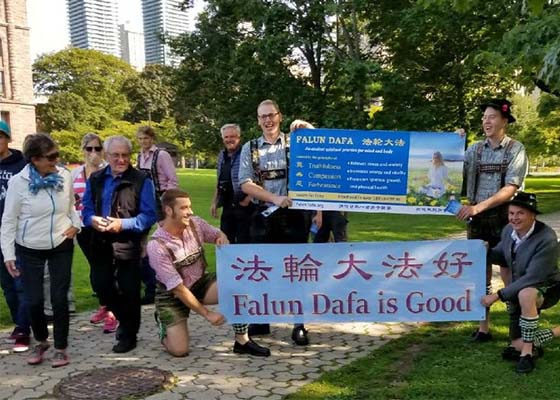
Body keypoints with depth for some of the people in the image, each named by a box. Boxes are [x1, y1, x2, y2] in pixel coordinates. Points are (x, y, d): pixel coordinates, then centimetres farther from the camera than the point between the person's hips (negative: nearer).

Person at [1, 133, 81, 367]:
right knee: (34, 300, 4)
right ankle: (41, 341, 30)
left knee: (59, 298, 1)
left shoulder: (64, 175, -7)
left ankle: (61, 348, 17)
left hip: (61, 246, 1)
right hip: (30, 250, -1)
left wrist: (76, 224, -7)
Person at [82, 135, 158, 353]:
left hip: (129, 245, -5)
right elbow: (87, 208, 11)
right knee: (101, 285, 12)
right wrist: (92, 219, -12)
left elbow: (149, 216, -11)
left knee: (129, 291, 3)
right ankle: (124, 319, 37)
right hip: (102, 243, 5)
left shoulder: (141, 181, -8)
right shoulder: (95, 179, 8)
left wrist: (123, 224, -22)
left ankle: (128, 335, 21)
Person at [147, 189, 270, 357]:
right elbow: (178, 289, -24)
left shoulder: (195, 223, -12)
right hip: (172, 296, -4)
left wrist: (222, 238, -18)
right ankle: (163, 324, 19)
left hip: (200, 283, 4)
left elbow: (217, 234, 9)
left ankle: (242, 341, -11)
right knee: (179, 350, -14)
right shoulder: (157, 246, -26)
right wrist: (207, 313, -23)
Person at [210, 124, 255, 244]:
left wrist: (249, 198, -15)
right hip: (227, 207, 7)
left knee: (244, 242, -2)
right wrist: (214, 202, 16)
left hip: (243, 206, -7)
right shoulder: (222, 156, 13)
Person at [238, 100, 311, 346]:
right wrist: (275, 199, -14)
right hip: (264, 216, 2)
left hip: (294, 215, -2)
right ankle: (260, 320, 23)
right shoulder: (250, 148, 7)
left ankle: (299, 325, 10)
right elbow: (246, 184, -2)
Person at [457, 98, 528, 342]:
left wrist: (479, 206, -22)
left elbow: (510, 189, -13)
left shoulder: (515, 149, -3)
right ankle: (483, 328, 16)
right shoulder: (474, 149, 9)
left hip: (504, 216, -4)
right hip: (476, 217, 4)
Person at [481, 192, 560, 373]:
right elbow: (501, 256, 9)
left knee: (525, 294, -42)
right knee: (516, 346, 6)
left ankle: (527, 351, -25)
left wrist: (498, 295, -31)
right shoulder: (508, 231, -9)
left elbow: (532, 278, -31)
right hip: (519, 287, 6)